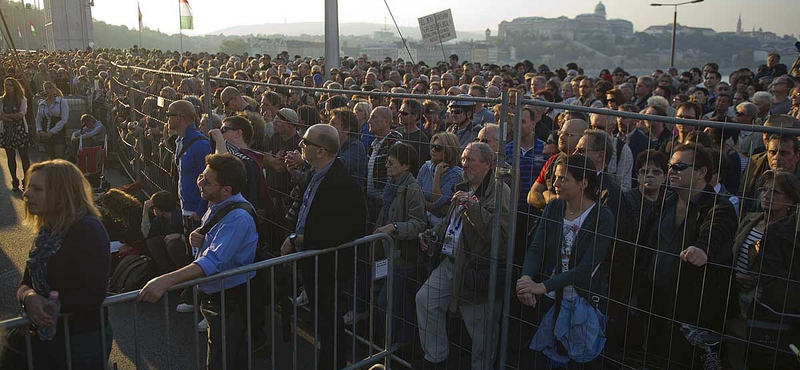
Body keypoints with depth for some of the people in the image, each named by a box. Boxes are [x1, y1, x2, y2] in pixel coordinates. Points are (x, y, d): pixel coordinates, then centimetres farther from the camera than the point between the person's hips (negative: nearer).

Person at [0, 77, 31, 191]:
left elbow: (22, 114, -14)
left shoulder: (22, 100, 0)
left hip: (20, 130, -2)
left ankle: (26, 180, 5)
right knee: (10, 156, 7)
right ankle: (14, 181, 15)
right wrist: (14, 117, -21)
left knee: (24, 156, -3)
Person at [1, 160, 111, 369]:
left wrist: (43, 305, -17)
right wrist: (29, 297, -18)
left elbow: (92, 295, -25)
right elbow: (26, 283, 6)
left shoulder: (88, 230, -21)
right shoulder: (48, 231, 6)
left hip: (82, 339, -7)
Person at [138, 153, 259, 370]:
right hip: (212, 294, 9)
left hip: (230, 301, -9)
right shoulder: (216, 205, 2)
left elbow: (213, 262, -38)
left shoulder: (238, 217, -28)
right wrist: (197, 238, -7)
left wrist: (166, 280, -47)